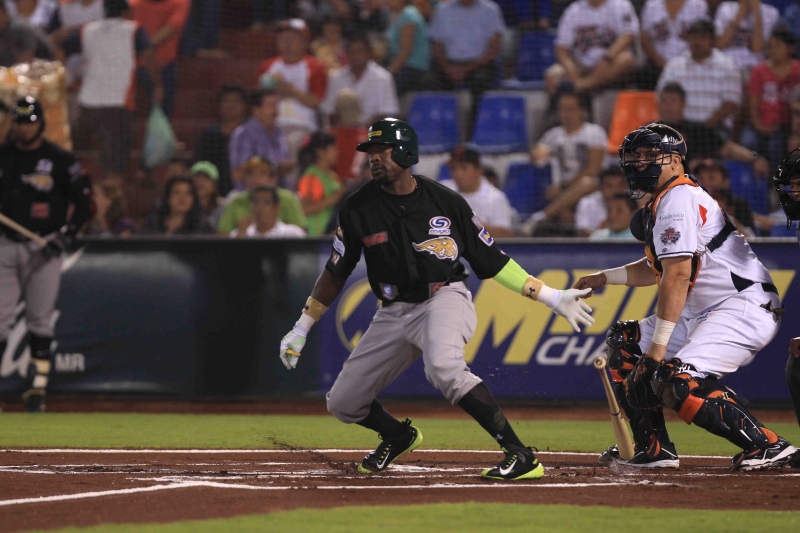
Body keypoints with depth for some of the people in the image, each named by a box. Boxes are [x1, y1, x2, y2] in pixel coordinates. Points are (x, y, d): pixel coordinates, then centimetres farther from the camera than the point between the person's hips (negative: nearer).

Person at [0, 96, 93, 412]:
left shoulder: (60, 161, -2)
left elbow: (84, 203, 0)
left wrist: (67, 234, -13)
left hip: (43, 248, -2)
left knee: (40, 320, -2)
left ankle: (37, 387, 3)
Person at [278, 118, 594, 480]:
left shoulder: (445, 202, -8)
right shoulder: (358, 208, -3)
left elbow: (492, 261, 0)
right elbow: (336, 273, 8)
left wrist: (552, 297, -3)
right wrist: (301, 330, 8)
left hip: (445, 299, -5)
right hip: (393, 314, 5)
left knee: (444, 368, -37)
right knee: (342, 403, 5)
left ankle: (520, 455, -35)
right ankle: (398, 436, 40)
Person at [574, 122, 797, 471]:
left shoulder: (678, 199, -13)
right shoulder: (661, 202, 19)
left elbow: (677, 274, -21)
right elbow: (657, 267, 34)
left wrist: (658, 346, -23)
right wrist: (605, 278, 25)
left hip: (744, 309, -11)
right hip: (704, 312, 11)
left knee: (677, 381, -27)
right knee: (625, 343, 15)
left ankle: (767, 446, -24)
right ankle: (653, 450, 14)